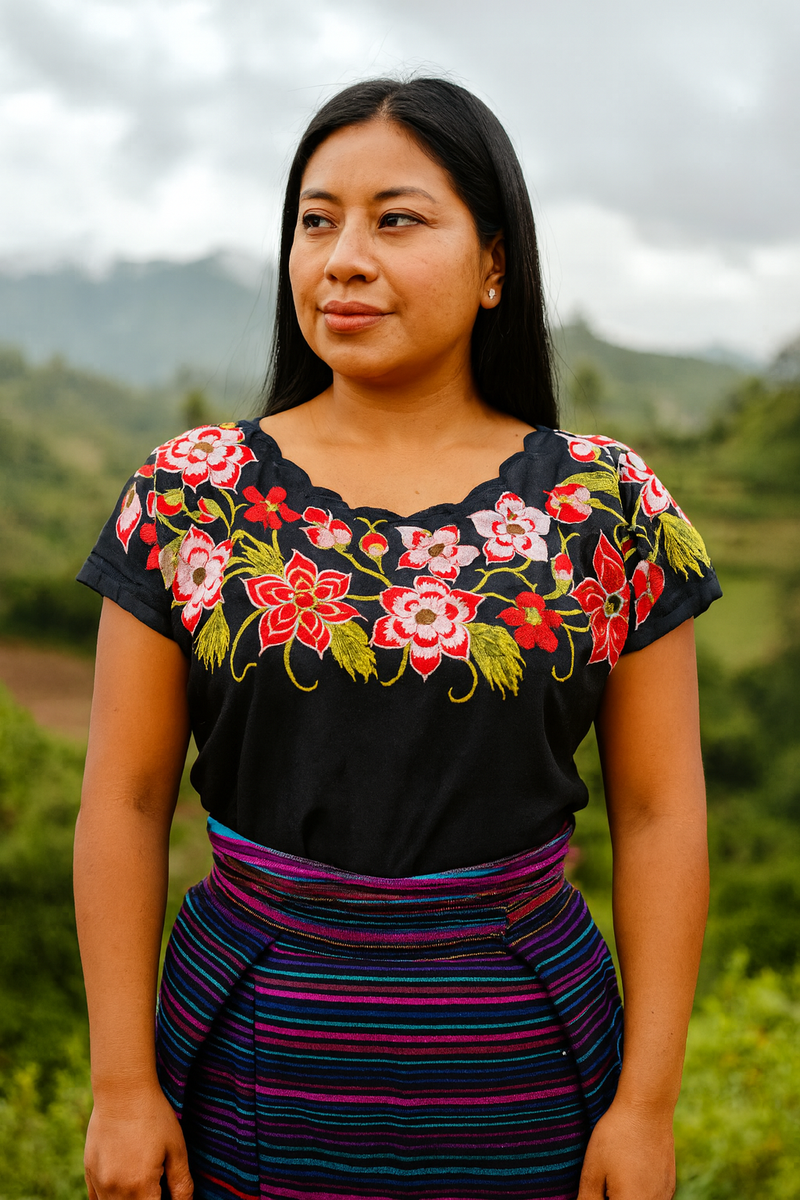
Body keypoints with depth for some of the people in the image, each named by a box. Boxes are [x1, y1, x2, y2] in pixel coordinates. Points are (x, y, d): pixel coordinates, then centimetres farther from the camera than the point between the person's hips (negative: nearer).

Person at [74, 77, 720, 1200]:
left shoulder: (609, 507, -5)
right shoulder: (185, 497, -4)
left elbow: (659, 814, -2)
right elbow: (126, 801, -2)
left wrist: (648, 1101, -3)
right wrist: (124, 1084, -3)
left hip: (520, 1084, 0)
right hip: (261, 1058, 1)